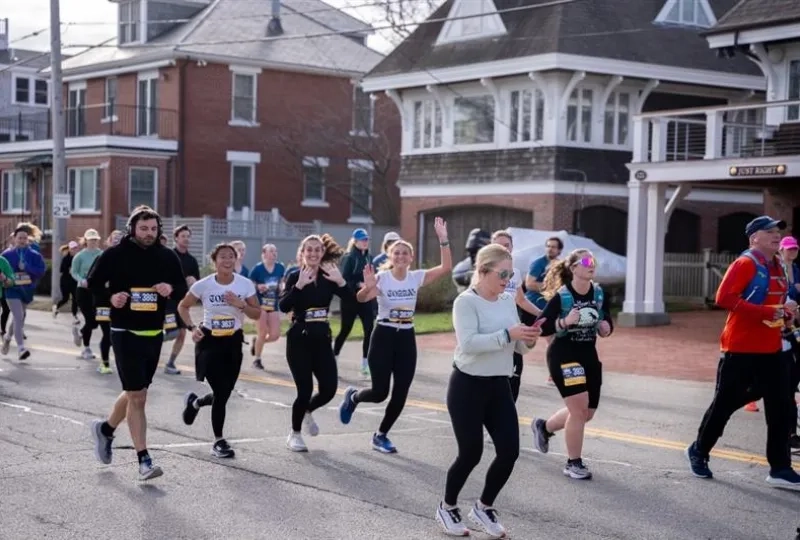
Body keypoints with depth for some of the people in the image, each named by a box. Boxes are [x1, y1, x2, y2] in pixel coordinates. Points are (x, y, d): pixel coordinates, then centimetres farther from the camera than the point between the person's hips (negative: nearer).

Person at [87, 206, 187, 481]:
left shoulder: (167, 256, 2)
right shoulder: (115, 255, -7)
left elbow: (182, 287, 9)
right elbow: (92, 283, 2)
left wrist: (171, 289, -13)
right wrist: (110, 296, -17)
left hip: (154, 334, 5)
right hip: (126, 333, -5)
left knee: (136, 392, 18)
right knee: (137, 396, -8)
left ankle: (105, 429, 44)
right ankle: (144, 460, -2)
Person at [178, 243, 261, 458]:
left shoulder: (245, 284, -6)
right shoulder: (203, 285, -10)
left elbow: (257, 314, -2)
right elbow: (182, 307, 4)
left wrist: (241, 305, -20)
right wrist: (192, 328, -10)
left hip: (233, 342, 3)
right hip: (209, 341, -3)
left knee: (224, 393, 8)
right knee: (221, 393, -10)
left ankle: (194, 402, 42)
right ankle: (219, 441, 8)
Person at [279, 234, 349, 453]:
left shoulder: (329, 277, 4)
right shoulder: (295, 276, -6)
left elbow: (351, 300, -9)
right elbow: (283, 306, -21)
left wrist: (341, 281, -24)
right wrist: (299, 285, -31)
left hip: (322, 339, 4)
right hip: (299, 339, -4)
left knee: (329, 389, -1)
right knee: (305, 389, -6)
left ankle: (307, 412, 33)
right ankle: (294, 435, 17)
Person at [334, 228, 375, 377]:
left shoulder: (369, 258, 10)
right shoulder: (349, 258, -8)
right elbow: (344, 280, -14)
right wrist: (359, 284, -24)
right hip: (351, 300, -5)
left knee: (369, 331, -4)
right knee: (345, 331, 7)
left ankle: (365, 364, 1)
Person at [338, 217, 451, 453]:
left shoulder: (417, 277, 0)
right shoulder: (381, 277, -10)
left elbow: (446, 267, -11)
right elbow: (361, 299, -25)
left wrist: (443, 239, -21)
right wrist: (368, 287, -47)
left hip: (406, 338, 4)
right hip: (384, 336, -3)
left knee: (400, 395, 1)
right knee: (380, 392, -6)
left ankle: (381, 435, 21)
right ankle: (352, 397, 28)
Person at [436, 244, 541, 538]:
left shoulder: (509, 301, 7)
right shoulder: (466, 301, -13)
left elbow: (518, 346, 12)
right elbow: (468, 343, -26)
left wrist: (528, 339, -10)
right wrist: (508, 334, -30)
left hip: (499, 386, 6)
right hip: (467, 386, -6)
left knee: (510, 451, 0)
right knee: (471, 453, 1)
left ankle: (483, 507, 22)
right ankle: (447, 507, 26)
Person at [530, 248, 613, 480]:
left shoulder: (599, 293, 1)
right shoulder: (561, 296, -16)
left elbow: (607, 322, 12)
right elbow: (540, 328, -17)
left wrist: (606, 327, -11)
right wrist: (564, 322, -31)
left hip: (589, 355, 7)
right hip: (563, 355, -7)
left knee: (587, 412, 13)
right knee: (579, 407, -12)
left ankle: (544, 426, 39)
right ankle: (573, 463, 5)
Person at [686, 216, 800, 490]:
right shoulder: (745, 264, -13)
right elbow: (724, 298, -24)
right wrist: (769, 312, -26)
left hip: (771, 349, 7)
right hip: (741, 348, -7)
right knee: (724, 403, 4)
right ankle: (698, 451, 25)